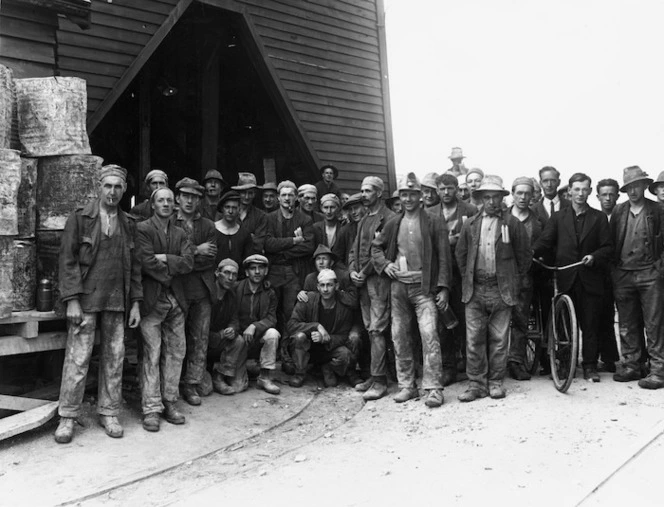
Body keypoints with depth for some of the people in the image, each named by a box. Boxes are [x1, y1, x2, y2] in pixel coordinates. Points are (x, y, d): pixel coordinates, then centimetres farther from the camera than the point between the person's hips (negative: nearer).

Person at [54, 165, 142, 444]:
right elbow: (68, 260, -4)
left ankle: (108, 413, 18)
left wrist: (135, 303, 7)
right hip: (86, 300, -3)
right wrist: (72, 301, -11)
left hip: (117, 303, 3)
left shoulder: (129, 224, 11)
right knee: (77, 358, -3)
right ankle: (67, 417, 8)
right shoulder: (79, 218, 1)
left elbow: (135, 265, 12)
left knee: (114, 358, 6)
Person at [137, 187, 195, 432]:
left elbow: (188, 263, 1)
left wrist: (164, 259, -10)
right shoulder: (142, 229, -2)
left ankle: (169, 402, 18)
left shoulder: (179, 234, 15)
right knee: (151, 354, -4)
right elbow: (147, 263, -13)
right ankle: (151, 408, 4)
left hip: (176, 299, 6)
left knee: (176, 352, 7)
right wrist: (172, 271, -3)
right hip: (152, 299, -5)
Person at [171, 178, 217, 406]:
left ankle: (192, 384, 16)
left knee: (200, 340, 6)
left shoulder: (208, 226, 11)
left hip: (202, 290, 3)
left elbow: (210, 260, 0)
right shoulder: (168, 223, 3)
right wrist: (196, 251, -11)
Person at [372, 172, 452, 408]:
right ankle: (407, 386, 19)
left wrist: (443, 288, -10)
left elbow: (444, 257, -4)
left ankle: (433, 388, -7)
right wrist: (384, 264, 4)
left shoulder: (434, 222, -1)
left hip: (424, 287, -4)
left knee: (429, 335, -13)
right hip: (398, 287, 4)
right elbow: (376, 247, 22)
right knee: (400, 338, 8)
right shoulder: (393, 223, 10)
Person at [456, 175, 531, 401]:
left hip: (502, 290, -2)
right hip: (474, 290, 2)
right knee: (474, 340, 2)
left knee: (499, 340, 5)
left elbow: (525, 254, 5)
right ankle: (476, 384, 10)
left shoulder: (513, 223, 1)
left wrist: (515, 280, 5)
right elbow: (460, 253, 15)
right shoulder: (470, 224, 8)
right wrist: (468, 277, 9)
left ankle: (495, 382, 17)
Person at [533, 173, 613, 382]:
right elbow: (545, 241, -1)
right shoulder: (558, 217, 9)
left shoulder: (599, 218, 9)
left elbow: (608, 247, 6)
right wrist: (532, 252, -19)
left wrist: (594, 256, -12)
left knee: (590, 324, 2)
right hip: (566, 279, 0)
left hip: (590, 280, 0)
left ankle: (590, 366, 11)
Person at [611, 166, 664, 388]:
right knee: (627, 325, 8)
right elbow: (611, 243, 11)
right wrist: (613, 270, 5)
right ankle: (632, 366, 17)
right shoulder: (618, 212, 9)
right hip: (623, 275, 3)